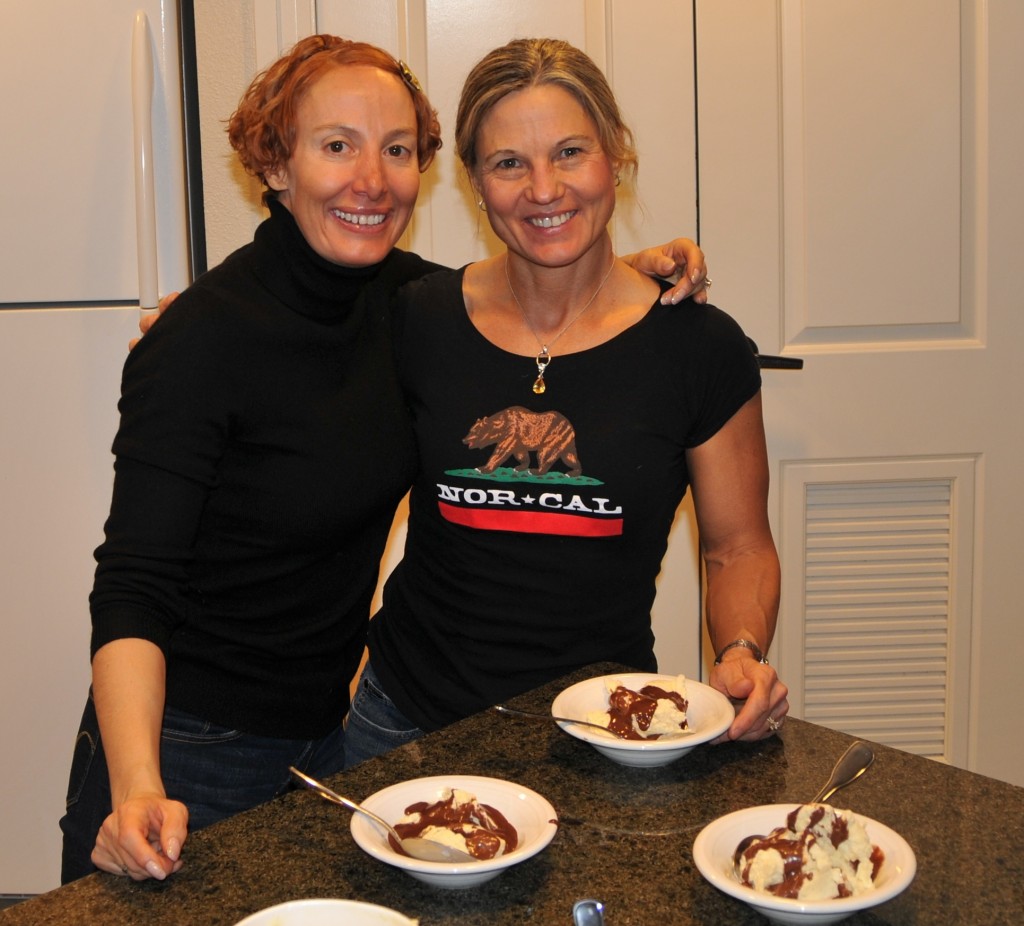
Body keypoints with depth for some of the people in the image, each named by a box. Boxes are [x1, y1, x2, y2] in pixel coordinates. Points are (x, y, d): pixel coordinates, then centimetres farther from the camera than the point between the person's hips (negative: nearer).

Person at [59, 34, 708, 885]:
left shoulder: (395, 295, -4)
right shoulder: (205, 340, -22)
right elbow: (133, 586, -23)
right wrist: (138, 789, -37)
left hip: (323, 736, 6)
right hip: (189, 751, -6)